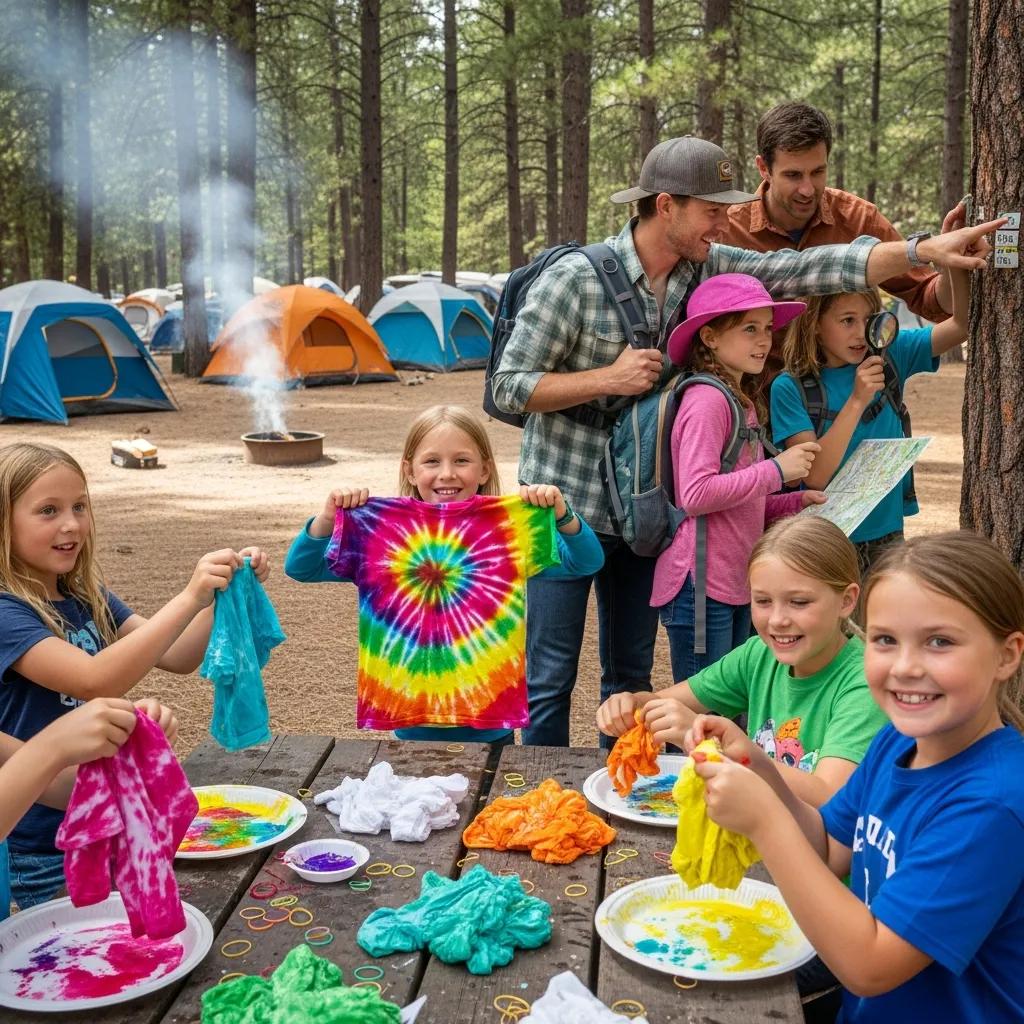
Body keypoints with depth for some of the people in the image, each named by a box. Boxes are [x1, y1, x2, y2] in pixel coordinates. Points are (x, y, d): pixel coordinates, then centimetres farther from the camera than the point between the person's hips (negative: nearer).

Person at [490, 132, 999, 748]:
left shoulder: (710, 268, -1)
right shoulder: (574, 279, -15)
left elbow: (814, 268, -9)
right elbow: (510, 387, -12)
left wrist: (924, 251, -19)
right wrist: (610, 378, -20)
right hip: (566, 506, -5)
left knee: (632, 673, 15)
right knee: (551, 678, 1)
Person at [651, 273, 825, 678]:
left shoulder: (744, 401, 16)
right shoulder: (706, 399, -13)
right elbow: (695, 494, -23)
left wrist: (797, 502, 6)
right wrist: (776, 470, -17)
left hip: (737, 584, 9)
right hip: (702, 587, -9)